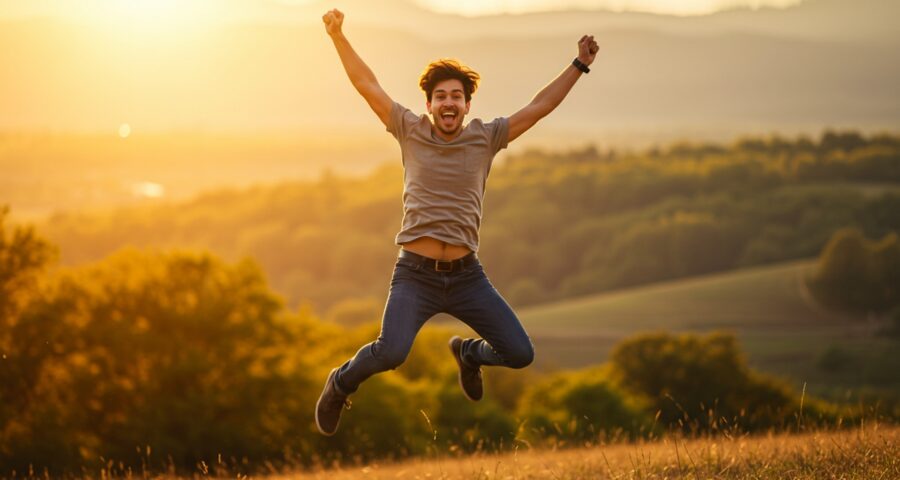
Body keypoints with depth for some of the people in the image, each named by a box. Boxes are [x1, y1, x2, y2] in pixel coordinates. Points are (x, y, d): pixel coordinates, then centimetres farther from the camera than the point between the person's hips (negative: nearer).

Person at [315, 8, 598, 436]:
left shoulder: (486, 138, 6)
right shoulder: (410, 131, 3)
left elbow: (539, 107, 7)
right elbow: (368, 86, 3)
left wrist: (579, 65, 4)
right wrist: (338, 37, -4)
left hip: (466, 276, 3)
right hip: (415, 274, -3)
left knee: (519, 353, -2)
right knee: (390, 353, -26)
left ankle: (468, 354, 33)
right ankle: (341, 385, 8)